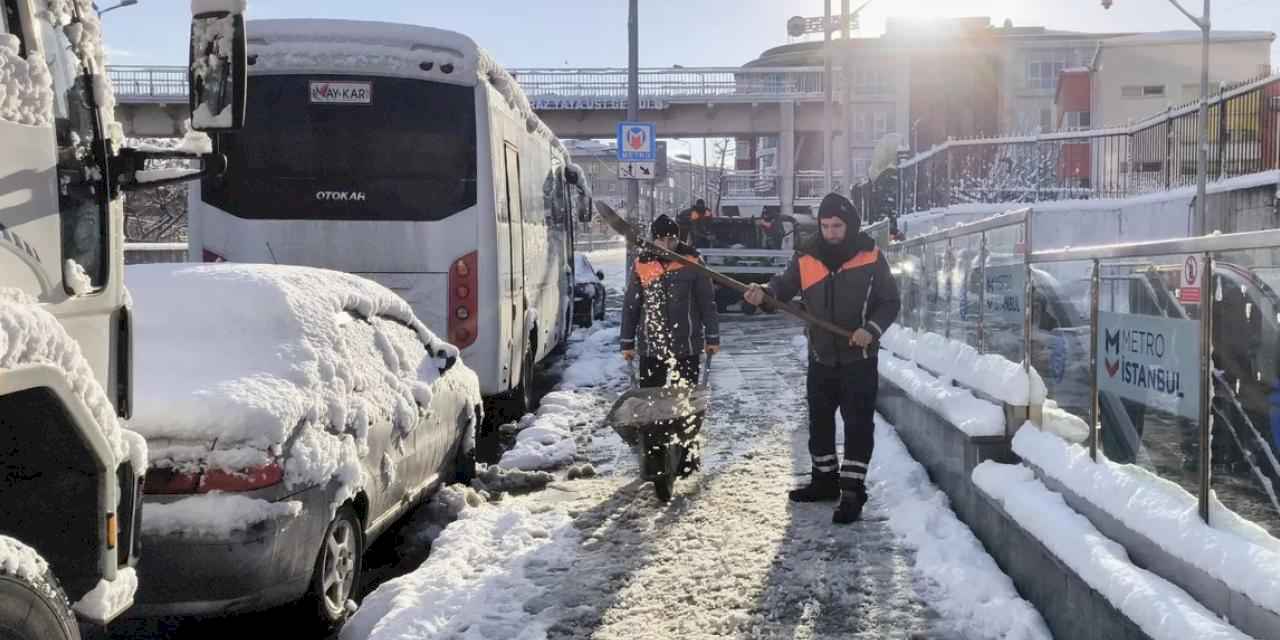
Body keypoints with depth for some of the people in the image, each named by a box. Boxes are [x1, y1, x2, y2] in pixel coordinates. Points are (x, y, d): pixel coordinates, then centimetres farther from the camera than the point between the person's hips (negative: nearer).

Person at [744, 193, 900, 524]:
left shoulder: (871, 257, -8)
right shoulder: (807, 258, -1)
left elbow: (889, 302, -4)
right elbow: (784, 286, -4)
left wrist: (872, 329, -20)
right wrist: (763, 293, -26)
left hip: (859, 360, -4)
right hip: (821, 359, 4)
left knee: (858, 425, -3)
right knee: (819, 421, 16)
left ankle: (852, 491, 2)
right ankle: (825, 480, 31)